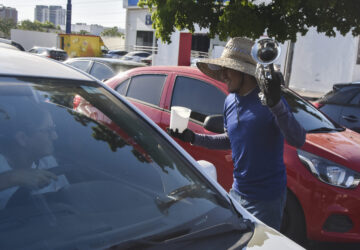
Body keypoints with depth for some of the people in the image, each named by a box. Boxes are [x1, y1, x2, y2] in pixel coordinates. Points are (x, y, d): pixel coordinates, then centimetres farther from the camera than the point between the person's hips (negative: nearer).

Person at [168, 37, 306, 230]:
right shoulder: (230, 101, 3)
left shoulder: (266, 100, -19)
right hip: (237, 192, 7)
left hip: (266, 198, -7)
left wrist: (276, 104, -43)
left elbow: (298, 141, -30)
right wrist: (193, 138, 10)